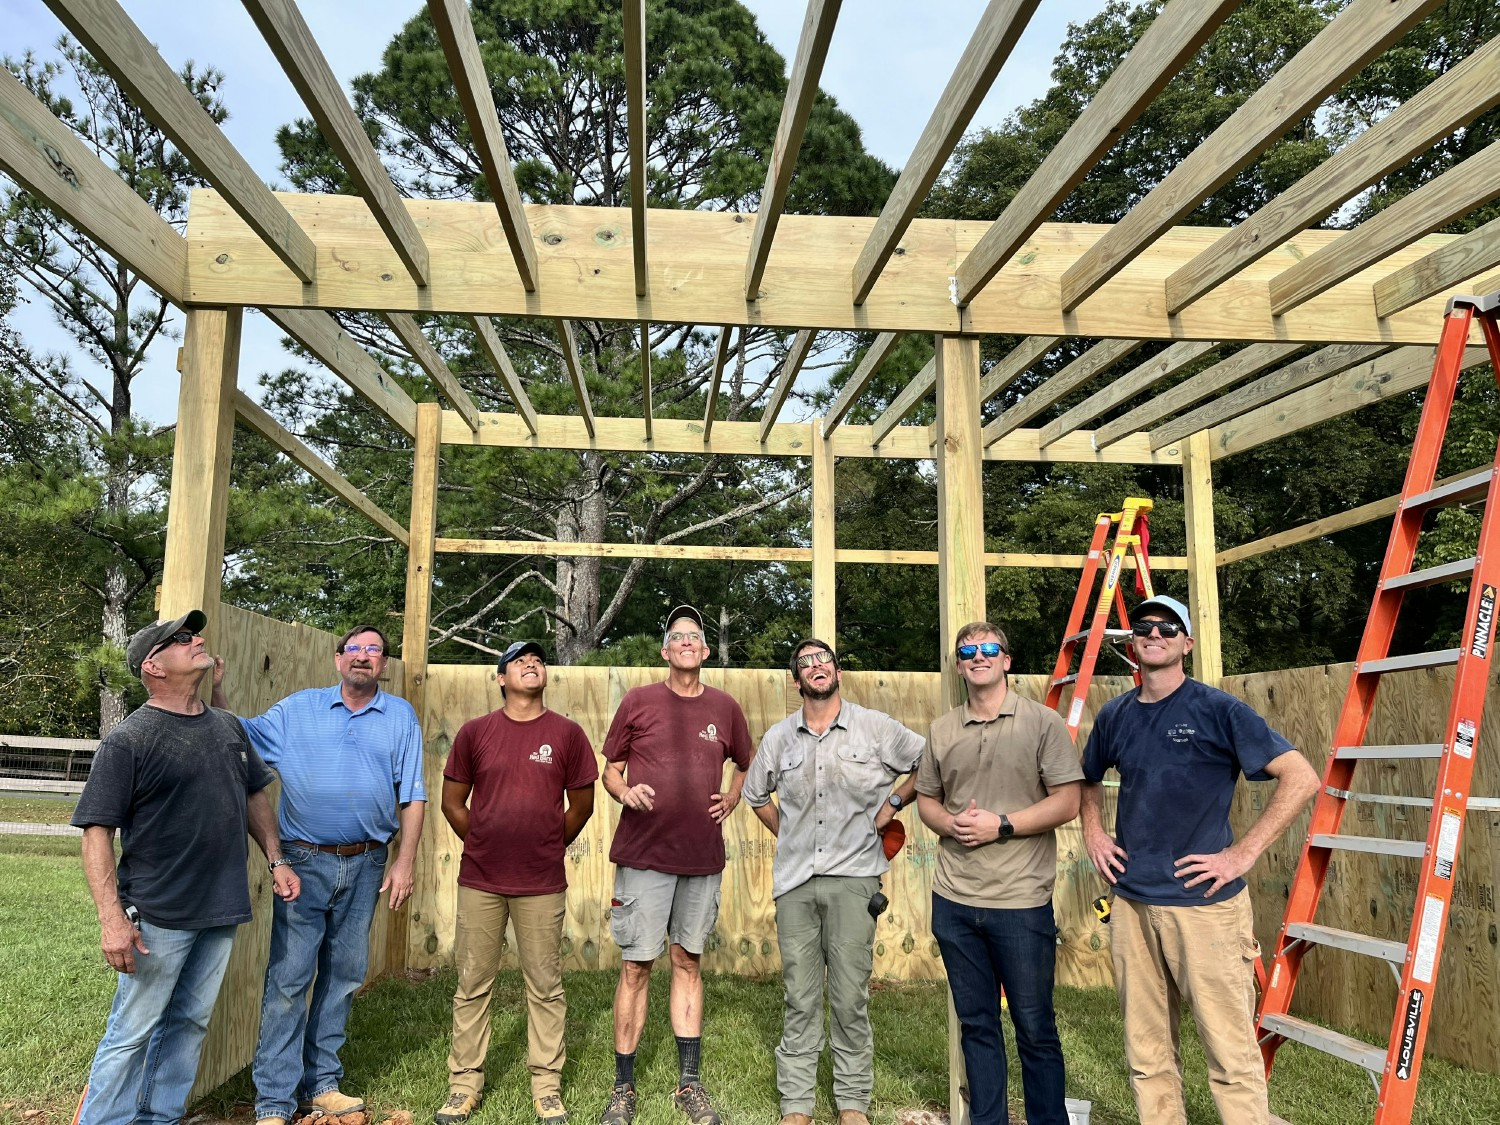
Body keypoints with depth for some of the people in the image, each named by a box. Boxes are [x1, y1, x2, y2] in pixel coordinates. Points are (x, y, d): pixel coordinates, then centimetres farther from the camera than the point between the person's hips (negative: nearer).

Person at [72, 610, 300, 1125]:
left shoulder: (228, 727, 8)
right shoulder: (128, 740, -11)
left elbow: (254, 796, 19)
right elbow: (97, 832, -13)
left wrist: (276, 860, 12)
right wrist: (112, 919, -20)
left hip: (222, 912, 6)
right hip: (158, 917, -6)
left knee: (189, 1024, 16)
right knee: (133, 1032, 4)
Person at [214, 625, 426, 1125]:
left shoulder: (401, 716, 5)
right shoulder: (298, 708, 6)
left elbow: (412, 797, 4)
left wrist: (405, 862, -2)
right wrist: (215, 690, -13)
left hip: (366, 866, 2)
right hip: (304, 862, -2)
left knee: (344, 976, 11)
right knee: (288, 978, -2)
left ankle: (320, 1084, 25)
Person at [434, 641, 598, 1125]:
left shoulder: (567, 733, -1)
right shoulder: (474, 732, 2)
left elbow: (581, 804, 7)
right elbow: (452, 801, 9)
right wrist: (483, 846, 10)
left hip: (542, 885, -1)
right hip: (479, 881, 1)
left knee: (545, 987, 7)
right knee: (472, 985, 10)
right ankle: (464, 1082, 24)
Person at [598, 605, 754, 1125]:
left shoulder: (725, 708, 6)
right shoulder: (637, 701, 0)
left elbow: (746, 765, 22)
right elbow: (610, 769, 7)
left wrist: (731, 797, 4)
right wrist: (624, 791, -14)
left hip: (702, 857, 2)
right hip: (643, 854, -2)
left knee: (688, 962, 12)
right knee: (635, 966, 2)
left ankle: (689, 1083, 23)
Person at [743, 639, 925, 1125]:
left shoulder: (876, 728, 0)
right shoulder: (779, 737, 8)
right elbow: (756, 795, 23)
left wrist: (892, 804, 3)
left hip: (853, 879, -2)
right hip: (795, 882, 2)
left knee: (851, 998, 2)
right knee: (800, 999, 7)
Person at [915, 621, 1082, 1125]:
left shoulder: (1043, 722, -4)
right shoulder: (941, 729, 9)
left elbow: (1067, 802, -8)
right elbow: (926, 800, 15)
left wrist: (1001, 825, -16)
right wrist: (949, 824, -7)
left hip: (1021, 901, -4)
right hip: (953, 900, 4)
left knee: (1035, 1028, 7)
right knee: (976, 1023, 15)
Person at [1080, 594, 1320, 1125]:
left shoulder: (1217, 709, -7)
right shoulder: (1114, 716, 8)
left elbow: (1302, 778, -11)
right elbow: (1088, 779, 27)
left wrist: (1243, 853, -14)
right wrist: (1093, 832, 10)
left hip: (1205, 902, -5)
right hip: (1130, 902, 5)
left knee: (1231, 1051, 2)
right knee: (1147, 1054, 13)